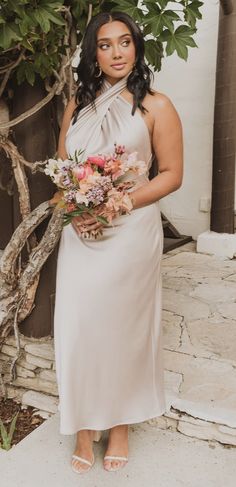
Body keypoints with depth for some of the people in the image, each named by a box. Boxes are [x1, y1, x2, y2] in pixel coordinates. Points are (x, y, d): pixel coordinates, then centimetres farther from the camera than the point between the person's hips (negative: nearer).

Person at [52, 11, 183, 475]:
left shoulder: (155, 107, -1)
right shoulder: (77, 105, 12)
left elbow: (171, 174, -4)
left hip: (131, 233, -3)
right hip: (80, 235, 4)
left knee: (123, 327, 7)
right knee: (78, 327, 4)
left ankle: (120, 424, 29)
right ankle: (84, 426, 24)